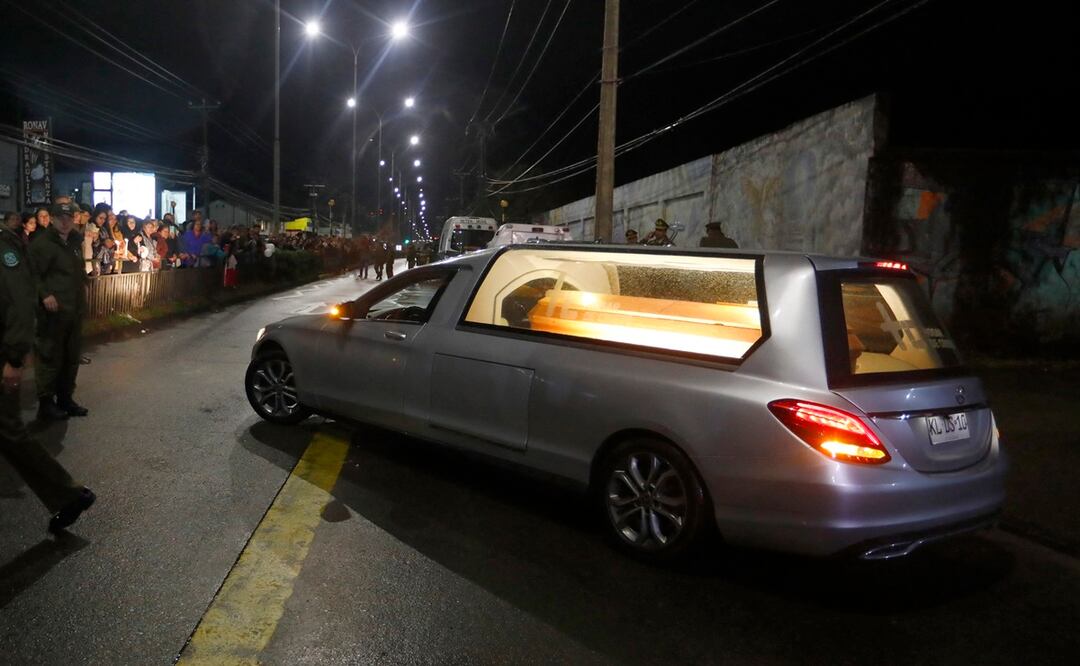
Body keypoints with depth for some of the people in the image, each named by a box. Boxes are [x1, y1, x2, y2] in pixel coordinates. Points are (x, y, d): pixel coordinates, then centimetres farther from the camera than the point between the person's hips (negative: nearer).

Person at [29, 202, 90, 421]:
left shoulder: (75, 242, 15)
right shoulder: (41, 243, -8)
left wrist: (83, 284, 14)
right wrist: (44, 295, -23)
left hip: (75, 310, 8)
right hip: (53, 310, -8)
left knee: (72, 356, 13)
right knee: (50, 357, -2)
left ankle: (65, 399, 25)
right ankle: (46, 403, 6)